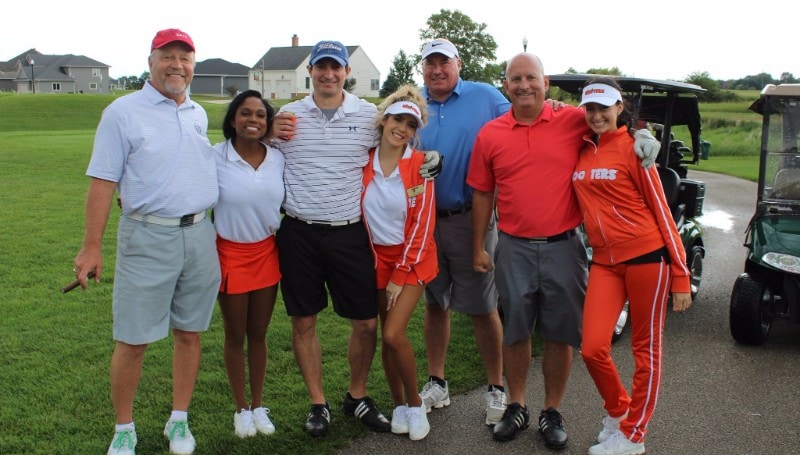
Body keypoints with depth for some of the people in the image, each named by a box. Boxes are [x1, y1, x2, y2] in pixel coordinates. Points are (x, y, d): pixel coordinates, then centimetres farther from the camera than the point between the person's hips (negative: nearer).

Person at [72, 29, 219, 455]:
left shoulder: (198, 114, 13)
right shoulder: (123, 111, -3)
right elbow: (103, 181, -7)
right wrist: (91, 247, -10)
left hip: (199, 234, 5)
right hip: (147, 237, -5)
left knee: (189, 333, 10)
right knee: (132, 341, 1)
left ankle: (179, 420, 26)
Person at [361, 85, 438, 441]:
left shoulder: (420, 165, -11)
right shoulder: (364, 163, -5)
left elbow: (423, 223, -11)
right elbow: (357, 212, 1)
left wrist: (401, 275, -12)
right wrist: (383, 267, -4)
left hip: (413, 258, -3)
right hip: (377, 257, 3)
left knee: (394, 334, -13)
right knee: (387, 336, 7)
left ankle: (415, 403, 10)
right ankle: (399, 405, 26)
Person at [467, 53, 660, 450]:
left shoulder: (573, 120, -2)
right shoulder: (490, 134, 2)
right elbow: (482, 194, 7)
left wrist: (641, 136, -9)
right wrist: (478, 248, 7)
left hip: (563, 246, -1)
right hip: (514, 249, 1)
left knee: (560, 335, 8)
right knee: (515, 331, 12)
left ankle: (552, 412, 25)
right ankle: (516, 407, 29)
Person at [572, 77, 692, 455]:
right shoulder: (581, 150, 9)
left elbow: (661, 210, -4)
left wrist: (681, 275, -7)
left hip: (647, 257, -4)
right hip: (604, 261, 4)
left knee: (646, 350, 6)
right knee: (592, 348, -3)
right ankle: (617, 409, 26)